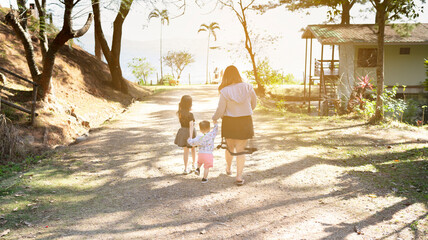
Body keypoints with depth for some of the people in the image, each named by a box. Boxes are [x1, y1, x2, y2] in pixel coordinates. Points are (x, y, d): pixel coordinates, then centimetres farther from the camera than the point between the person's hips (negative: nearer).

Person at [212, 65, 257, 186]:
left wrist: (214, 118, 11)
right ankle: (239, 177, 2)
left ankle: (228, 169, 43)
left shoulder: (225, 91, -14)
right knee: (240, 150, 8)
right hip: (245, 122, 1)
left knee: (230, 147, 21)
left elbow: (220, 111, -10)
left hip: (230, 122, -1)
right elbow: (254, 103, 6)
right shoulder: (247, 87, -8)